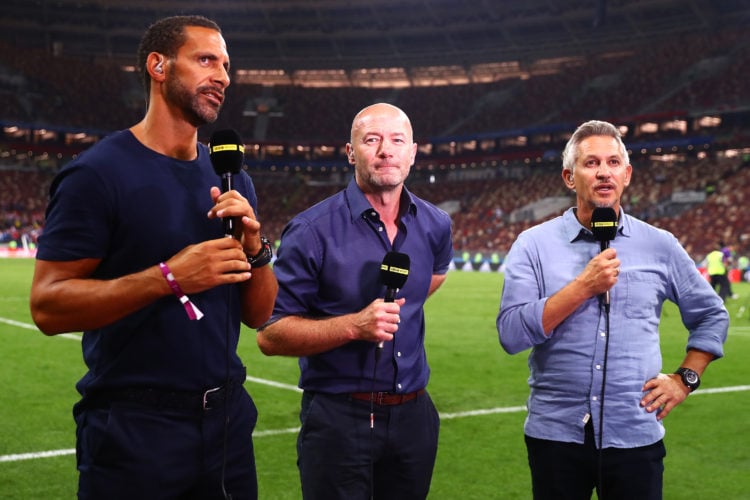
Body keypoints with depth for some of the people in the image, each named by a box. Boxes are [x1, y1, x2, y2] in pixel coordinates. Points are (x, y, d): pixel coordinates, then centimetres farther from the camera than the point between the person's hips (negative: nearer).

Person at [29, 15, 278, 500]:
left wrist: (255, 248, -10)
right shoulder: (98, 173, -10)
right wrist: (169, 277, -25)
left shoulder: (233, 180, 7)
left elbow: (257, 315, 9)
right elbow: (48, 305, -16)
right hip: (133, 428, -6)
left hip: (226, 417, 6)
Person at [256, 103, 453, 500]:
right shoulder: (312, 231, -12)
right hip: (338, 419, -5)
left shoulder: (435, 226, 4)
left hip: (413, 417, 5)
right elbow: (270, 336, -14)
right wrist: (353, 326, -24)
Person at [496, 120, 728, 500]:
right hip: (556, 435, -1)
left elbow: (712, 315, 17)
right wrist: (584, 287, -17)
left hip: (636, 436, 1)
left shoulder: (660, 246, 4)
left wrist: (685, 378, 5)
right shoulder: (533, 245, -2)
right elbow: (511, 334, -14)